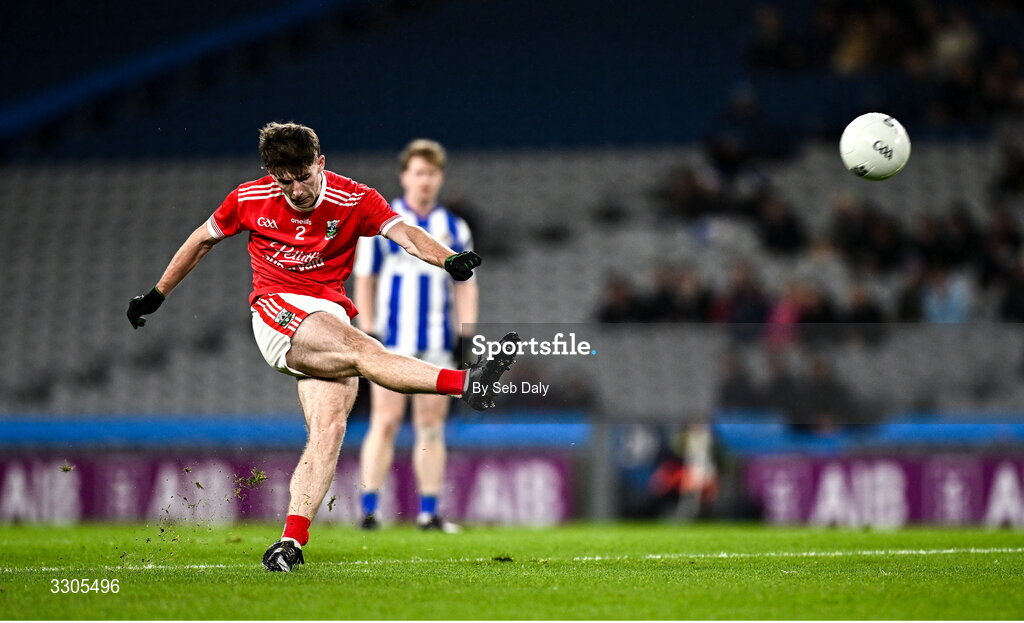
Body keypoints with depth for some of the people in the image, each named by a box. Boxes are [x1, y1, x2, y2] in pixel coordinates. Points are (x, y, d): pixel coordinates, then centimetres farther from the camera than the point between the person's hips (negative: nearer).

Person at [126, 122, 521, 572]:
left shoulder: (354, 200, 0)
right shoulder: (249, 199, 2)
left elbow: (404, 233, -15)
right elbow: (203, 240, 18)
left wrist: (448, 260, -35)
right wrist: (156, 296, 24)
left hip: (331, 318, 3)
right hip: (276, 312, -3)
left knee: (329, 428, -16)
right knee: (363, 351, -29)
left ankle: (292, 542, -19)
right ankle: (467, 383, -43)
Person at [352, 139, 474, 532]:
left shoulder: (455, 229, 11)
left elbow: (466, 285, 14)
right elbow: (364, 280, 2)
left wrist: (466, 335, 4)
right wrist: (367, 332, -5)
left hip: (438, 344, 3)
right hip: (392, 341, -3)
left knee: (431, 426, 4)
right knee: (386, 422, -9)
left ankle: (429, 512, 7)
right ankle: (369, 509, -9)